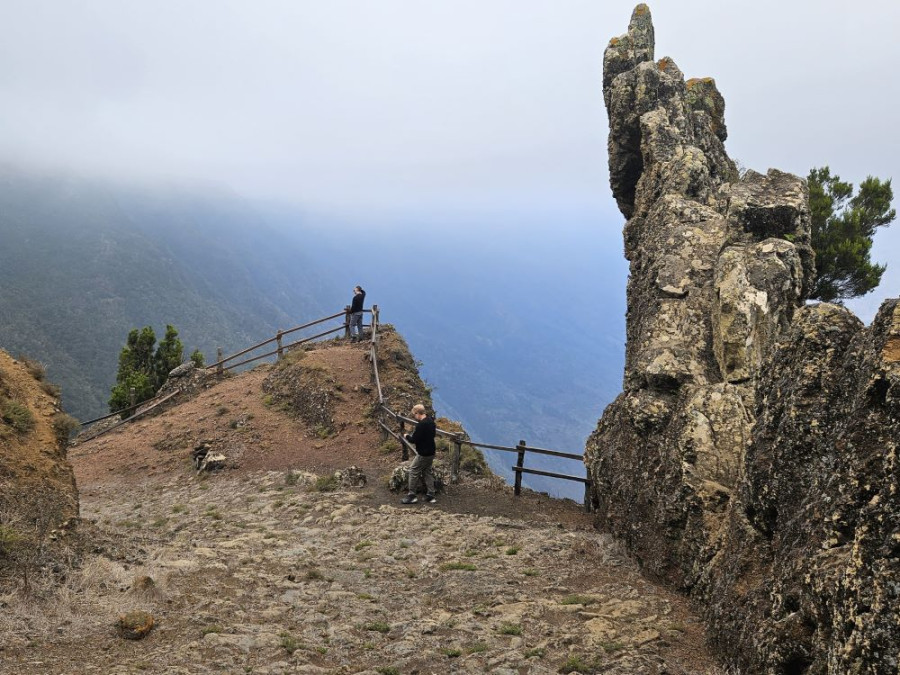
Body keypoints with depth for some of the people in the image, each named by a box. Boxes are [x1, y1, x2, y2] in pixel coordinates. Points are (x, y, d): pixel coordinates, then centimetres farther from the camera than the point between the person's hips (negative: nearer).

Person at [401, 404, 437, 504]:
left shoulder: (421, 425, -25)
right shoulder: (431, 421, 4)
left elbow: (413, 440, -22)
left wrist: (407, 436, -1)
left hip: (423, 454, -9)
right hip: (431, 452, 9)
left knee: (414, 471, 3)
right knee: (427, 472, 17)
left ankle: (412, 495, 8)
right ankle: (430, 495, 19)